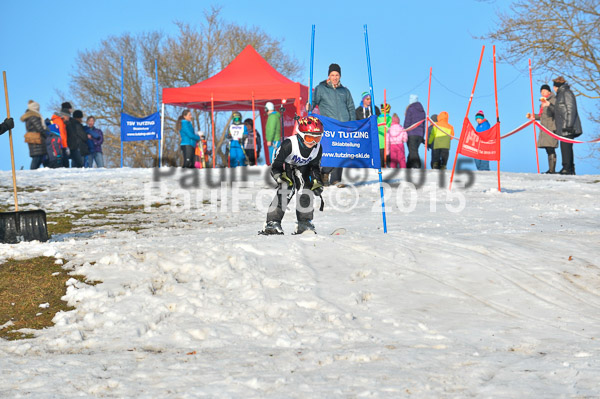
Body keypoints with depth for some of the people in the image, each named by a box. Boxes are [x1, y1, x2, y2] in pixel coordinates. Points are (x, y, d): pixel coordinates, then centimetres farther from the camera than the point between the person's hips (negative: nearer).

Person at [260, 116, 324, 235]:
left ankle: (304, 223, 0)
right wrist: (280, 176, -37)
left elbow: (315, 167, 1)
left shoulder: (318, 148, -15)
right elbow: (276, 164, -24)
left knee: (306, 191, -14)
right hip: (286, 166, -4)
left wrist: (317, 181, -9)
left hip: (303, 168, 4)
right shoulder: (289, 144, -32)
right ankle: (273, 222, -23)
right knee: (286, 190, -24)